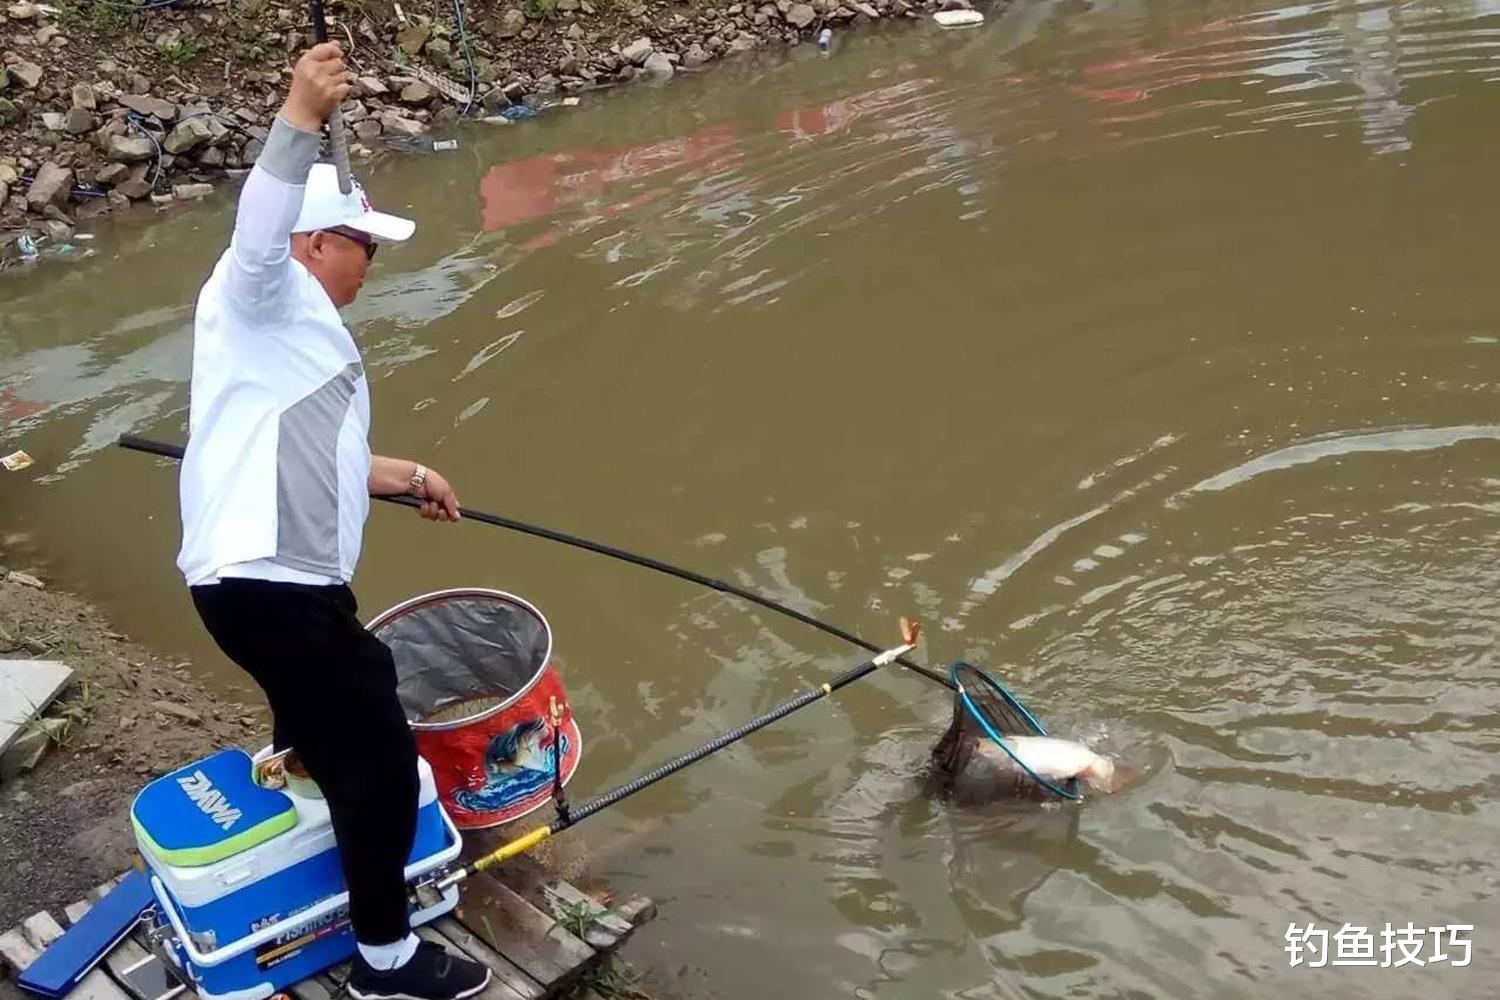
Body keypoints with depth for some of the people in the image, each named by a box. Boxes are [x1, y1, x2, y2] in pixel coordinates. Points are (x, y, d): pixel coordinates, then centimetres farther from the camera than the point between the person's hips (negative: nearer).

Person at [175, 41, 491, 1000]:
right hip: (264, 583, -10)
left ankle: (294, 756, 63)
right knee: (379, 757, -3)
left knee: (361, 682, 35)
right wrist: (302, 115, -39)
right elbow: (259, 231, -28)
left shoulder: (305, 332, 24)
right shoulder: (262, 296, -5)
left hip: (290, 579, 10)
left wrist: (409, 476, 34)